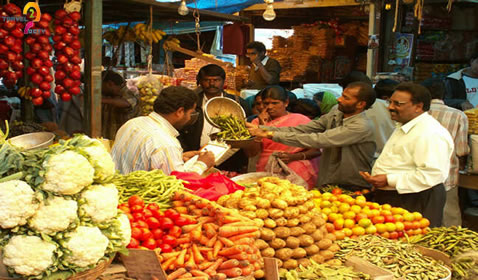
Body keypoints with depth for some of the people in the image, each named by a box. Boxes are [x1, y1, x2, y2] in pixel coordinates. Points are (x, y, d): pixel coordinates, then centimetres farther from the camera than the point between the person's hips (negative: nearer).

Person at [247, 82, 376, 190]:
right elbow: (302, 129, -2)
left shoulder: (362, 126, -20)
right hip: (326, 184, 6)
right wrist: (261, 128, -13)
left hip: (352, 190, -6)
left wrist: (272, 134, -25)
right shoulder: (336, 113, 5)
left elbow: (319, 140, -25)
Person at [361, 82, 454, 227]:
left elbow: (432, 174, -27)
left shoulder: (431, 134, -19)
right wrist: (375, 178, 13)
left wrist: (389, 180, -24)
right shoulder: (403, 128, 17)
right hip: (389, 198, 10)